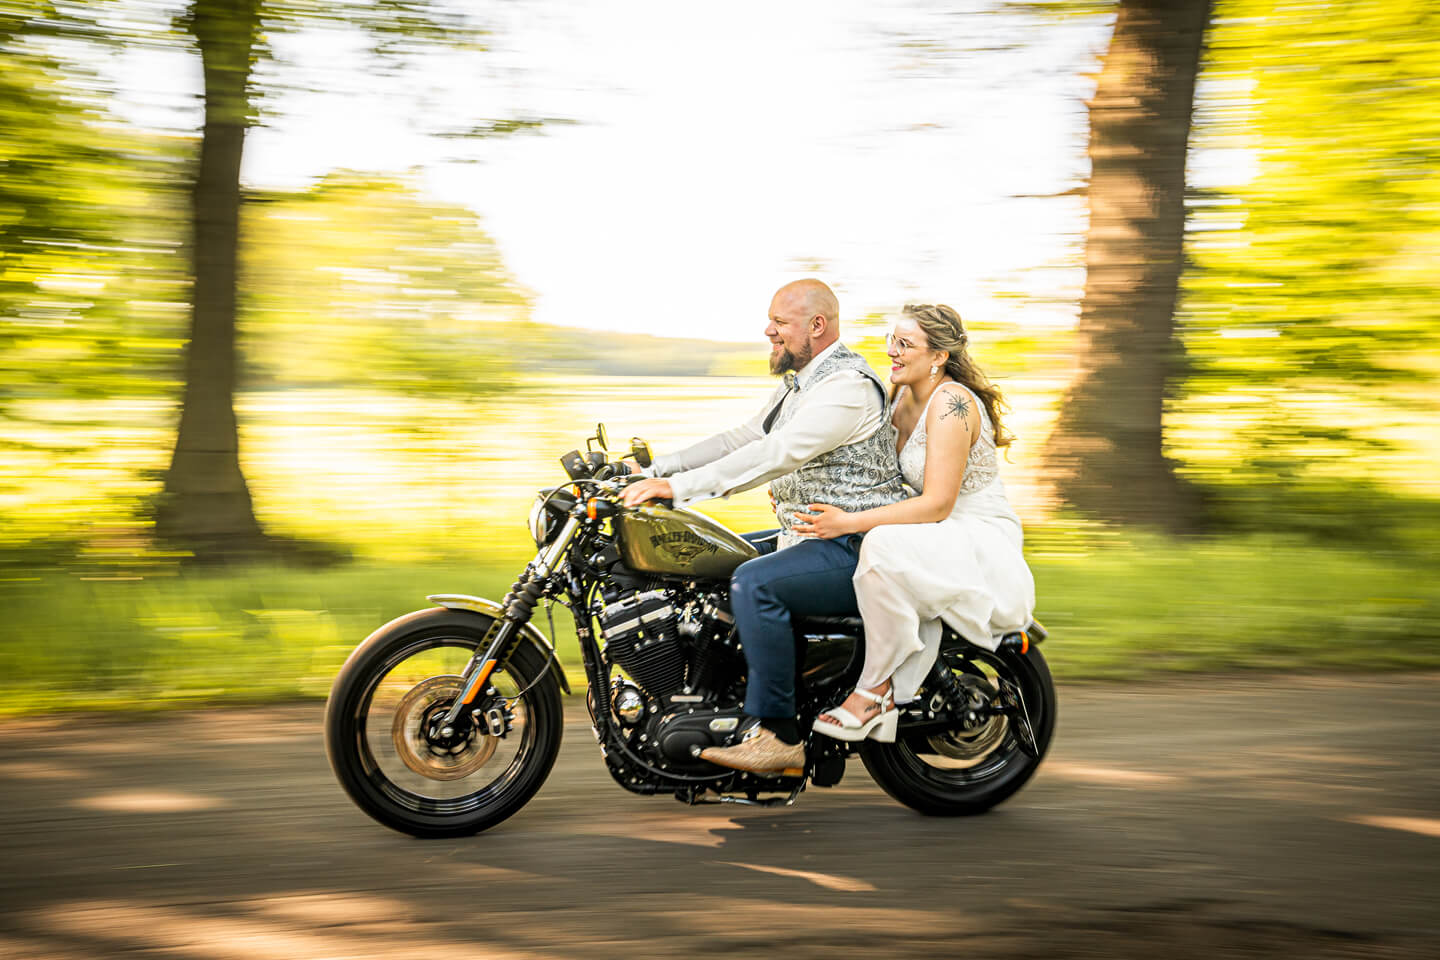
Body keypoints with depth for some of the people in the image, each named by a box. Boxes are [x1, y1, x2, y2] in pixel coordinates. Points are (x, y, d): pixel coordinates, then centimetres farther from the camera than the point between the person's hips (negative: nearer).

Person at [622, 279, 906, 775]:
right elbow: (739, 439, 19)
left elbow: (776, 454, -28)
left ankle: (779, 735, -27)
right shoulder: (800, 384, 17)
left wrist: (679, 487, -31)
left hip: (855, 551, -11)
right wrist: (655, 469, 8)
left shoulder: (848, 385, -18)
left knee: (754, 582, -31)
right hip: (810, 538, 11)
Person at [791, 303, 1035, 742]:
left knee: (884, 545, -32)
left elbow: (937, 504, -23)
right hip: (940, 541, 9)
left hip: (983, 541, -9)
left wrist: (851, 522, -28)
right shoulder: (903, 397, 9)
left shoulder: (950, 402, -18)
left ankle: (876, 689, -21)